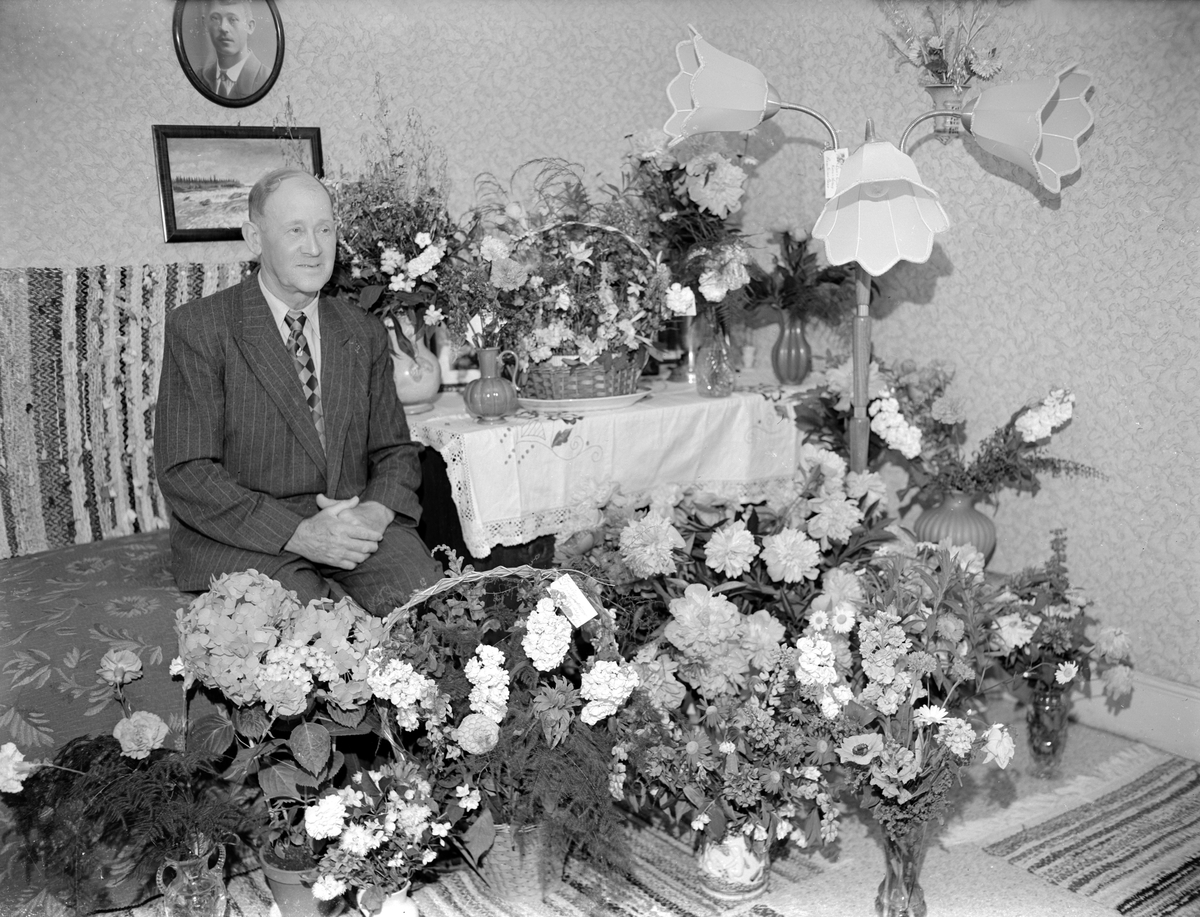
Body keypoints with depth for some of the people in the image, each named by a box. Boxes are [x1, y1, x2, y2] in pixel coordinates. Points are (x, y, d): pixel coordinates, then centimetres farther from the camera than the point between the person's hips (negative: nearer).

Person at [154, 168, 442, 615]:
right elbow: (185, 473, -9)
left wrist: (376, 511, -10)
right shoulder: (197, 328, -3)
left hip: (353, 528, 4)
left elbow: (395, 451, 15)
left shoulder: (365, 334, 13)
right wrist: (298, 533, -20)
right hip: (243, 541, -4)